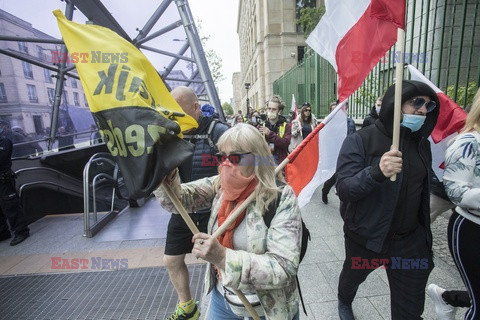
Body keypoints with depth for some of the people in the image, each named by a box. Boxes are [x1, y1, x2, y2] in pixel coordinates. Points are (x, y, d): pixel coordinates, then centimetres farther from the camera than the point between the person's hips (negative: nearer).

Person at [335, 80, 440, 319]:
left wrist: (425, 231, 17)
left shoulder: (422, 144, 2)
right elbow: (343, 189, -25)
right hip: (365, 236, -4)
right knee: (353, 276, 24)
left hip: (411, 239, 4)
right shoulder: (360, 141, -17)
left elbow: (423, 189, 14)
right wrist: (376, 172, -42)